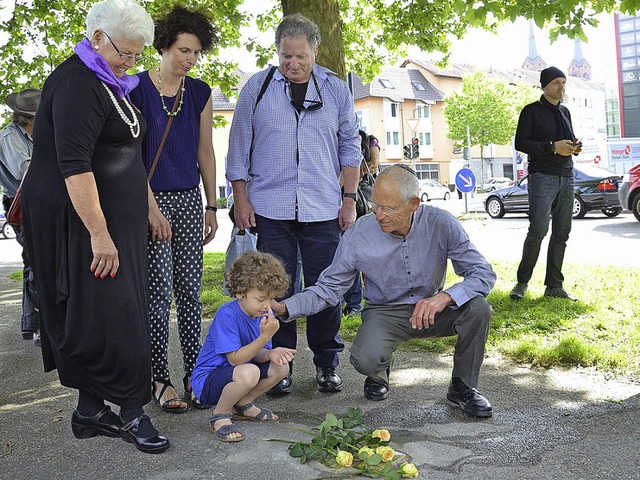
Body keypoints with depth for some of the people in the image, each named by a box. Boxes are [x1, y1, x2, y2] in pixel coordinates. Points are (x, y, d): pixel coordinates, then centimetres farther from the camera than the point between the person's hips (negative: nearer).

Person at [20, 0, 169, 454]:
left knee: (94, 314, 10)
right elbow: (73, 164, -23)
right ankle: (131, 412, 2)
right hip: (80, 220, -10)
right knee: (107, 312, -6)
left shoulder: (107, 82, 17)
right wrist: (98, 234, -26)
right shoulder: (77, 84, -15)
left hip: (110, 217, 10)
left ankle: (91, 410, 18)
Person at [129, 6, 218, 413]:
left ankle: (193, 373, 13)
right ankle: (160, 379, 7)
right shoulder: (137, 89, -6)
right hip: (151, 199, -4)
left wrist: (212, 206, 8)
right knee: (159, 292, -3)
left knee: (190, 289, 5)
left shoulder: (200, 92, 8)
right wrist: (152, 208, -12)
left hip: (189, 199, 4)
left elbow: (205, 152, 11)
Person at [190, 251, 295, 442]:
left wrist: (271, 354, -23)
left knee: (281, 367, -3)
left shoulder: (264, 313, -1)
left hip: (234, 373, 8)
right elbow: (235, 358, -27)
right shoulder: (227, 314, -25)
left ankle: (242, 405, 14)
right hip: (206, 381, -8)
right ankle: (219, 415, -9)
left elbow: (256, 354, 1)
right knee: (249, 373, -36)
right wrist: (265, 337, -34)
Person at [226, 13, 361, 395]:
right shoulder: (258, 87, 5)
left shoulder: (336, 90, 8)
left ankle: (327, 364, 19)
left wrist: (350, 198, 7)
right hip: (270, 209, 0)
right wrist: (241, 198, 1)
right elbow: (239, 145, 7)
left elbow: (350, 146, 13)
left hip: (323, 210, 1)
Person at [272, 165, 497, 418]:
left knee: (478, 308, -27)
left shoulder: (440, 223, -17)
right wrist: (284, 307, -23)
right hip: (385, 313, -1)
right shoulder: (358, 235, -16)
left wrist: (445, 297, -35)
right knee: (365, 359, -32)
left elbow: (484, 273, -16)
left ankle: (462, 387, -2)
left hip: (431, 310, 2)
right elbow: (329, 287, -7)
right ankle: (380, 370, 10)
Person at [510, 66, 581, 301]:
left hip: (566, 178, 7)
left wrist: (575, 147, 4)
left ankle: (554, 285, 8)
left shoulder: (565, 112, 21)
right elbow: (520, 143, -7)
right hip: (542, 176, -6)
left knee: (562, 233, 3)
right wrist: (553, 147, -16)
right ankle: (522, 282, -3)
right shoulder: (532, 111, 1)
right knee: (538, 230, -15)